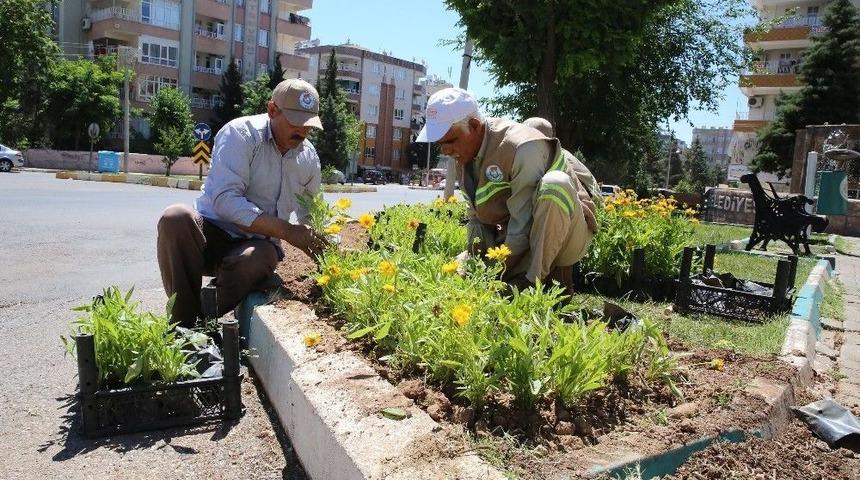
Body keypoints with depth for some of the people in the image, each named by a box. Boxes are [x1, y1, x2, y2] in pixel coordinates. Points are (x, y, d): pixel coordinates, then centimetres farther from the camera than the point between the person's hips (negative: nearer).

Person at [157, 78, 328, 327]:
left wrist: (320, 246, 2)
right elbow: (226, 200, -24)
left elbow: (310, 215, 22)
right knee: (175, 217, -36)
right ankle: (183, 324, -23)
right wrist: (287, 231, -27)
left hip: (258, 243, 2)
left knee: (250, 261, -36)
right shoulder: (241, 134, -12)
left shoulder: (309, 157, 6)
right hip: (212, 232, -2)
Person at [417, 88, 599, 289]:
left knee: (554, 184, -37)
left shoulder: (522, 148, -26)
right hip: (518, 240, 7)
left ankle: (536, 280, -25)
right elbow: (477, 216, 6)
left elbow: (524, 223, -26)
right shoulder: (463, 154, 1)